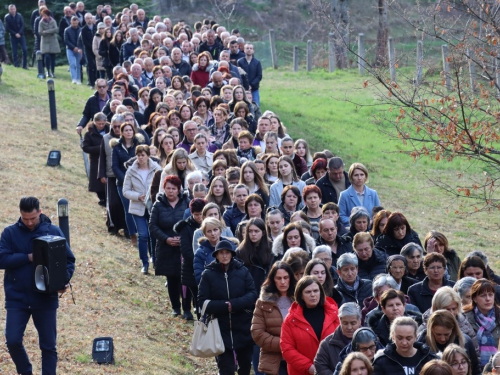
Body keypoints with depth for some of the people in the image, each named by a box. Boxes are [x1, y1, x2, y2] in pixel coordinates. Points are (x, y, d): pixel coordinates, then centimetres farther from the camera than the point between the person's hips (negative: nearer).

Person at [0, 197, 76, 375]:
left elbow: (69, 260, 3)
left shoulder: (54, 231, -1)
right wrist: (29, 257, -19)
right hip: (17, 299, 0)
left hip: (46, 299, 0)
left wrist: (64, 280, -15)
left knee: (48, 345, 4)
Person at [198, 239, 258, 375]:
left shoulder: (242, 271, -1)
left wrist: (233, 304, -21)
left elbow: (253, 294, -6)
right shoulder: (208, 274, -3)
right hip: (221, 329, -2)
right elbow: (202, 301, -6)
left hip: (243, 327, 2)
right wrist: (224, 306, -20)